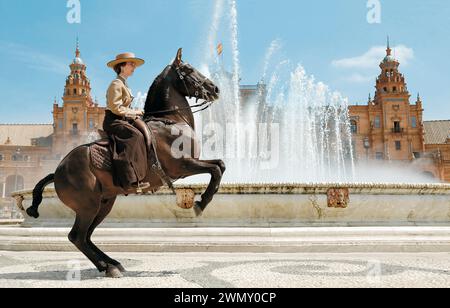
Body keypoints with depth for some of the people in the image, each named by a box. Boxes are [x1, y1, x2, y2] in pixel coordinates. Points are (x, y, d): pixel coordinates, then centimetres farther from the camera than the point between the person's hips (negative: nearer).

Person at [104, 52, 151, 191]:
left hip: (123, 120, 10)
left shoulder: (124, 85, 21)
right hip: (113, 121, -10)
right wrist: (134, 112, -12)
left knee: (144, 134, -2)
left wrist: (135, 113, 10)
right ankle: (131, 180, -35)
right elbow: (115, 108, -19)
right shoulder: (116, 84, -9)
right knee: (135, 136, -29)